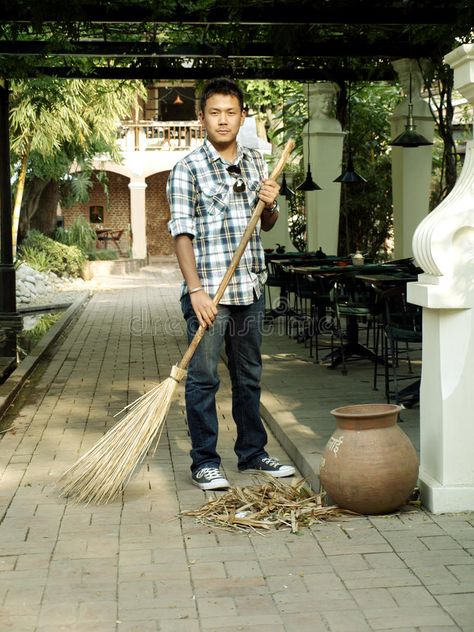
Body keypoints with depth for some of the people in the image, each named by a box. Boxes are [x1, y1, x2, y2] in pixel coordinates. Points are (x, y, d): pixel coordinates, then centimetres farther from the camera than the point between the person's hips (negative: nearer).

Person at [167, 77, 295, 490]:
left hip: (250, 288, 6)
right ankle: (205, 463, 11)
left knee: (249, 376, 15)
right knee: (203, 378, 0)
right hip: (208, 290, -5)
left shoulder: (256, 163, 12)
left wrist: (271, 205, -2)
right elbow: (182, 233, -11)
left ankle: (252, 453, 28)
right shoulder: (187, 170, -6)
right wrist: (196, 290, -19)